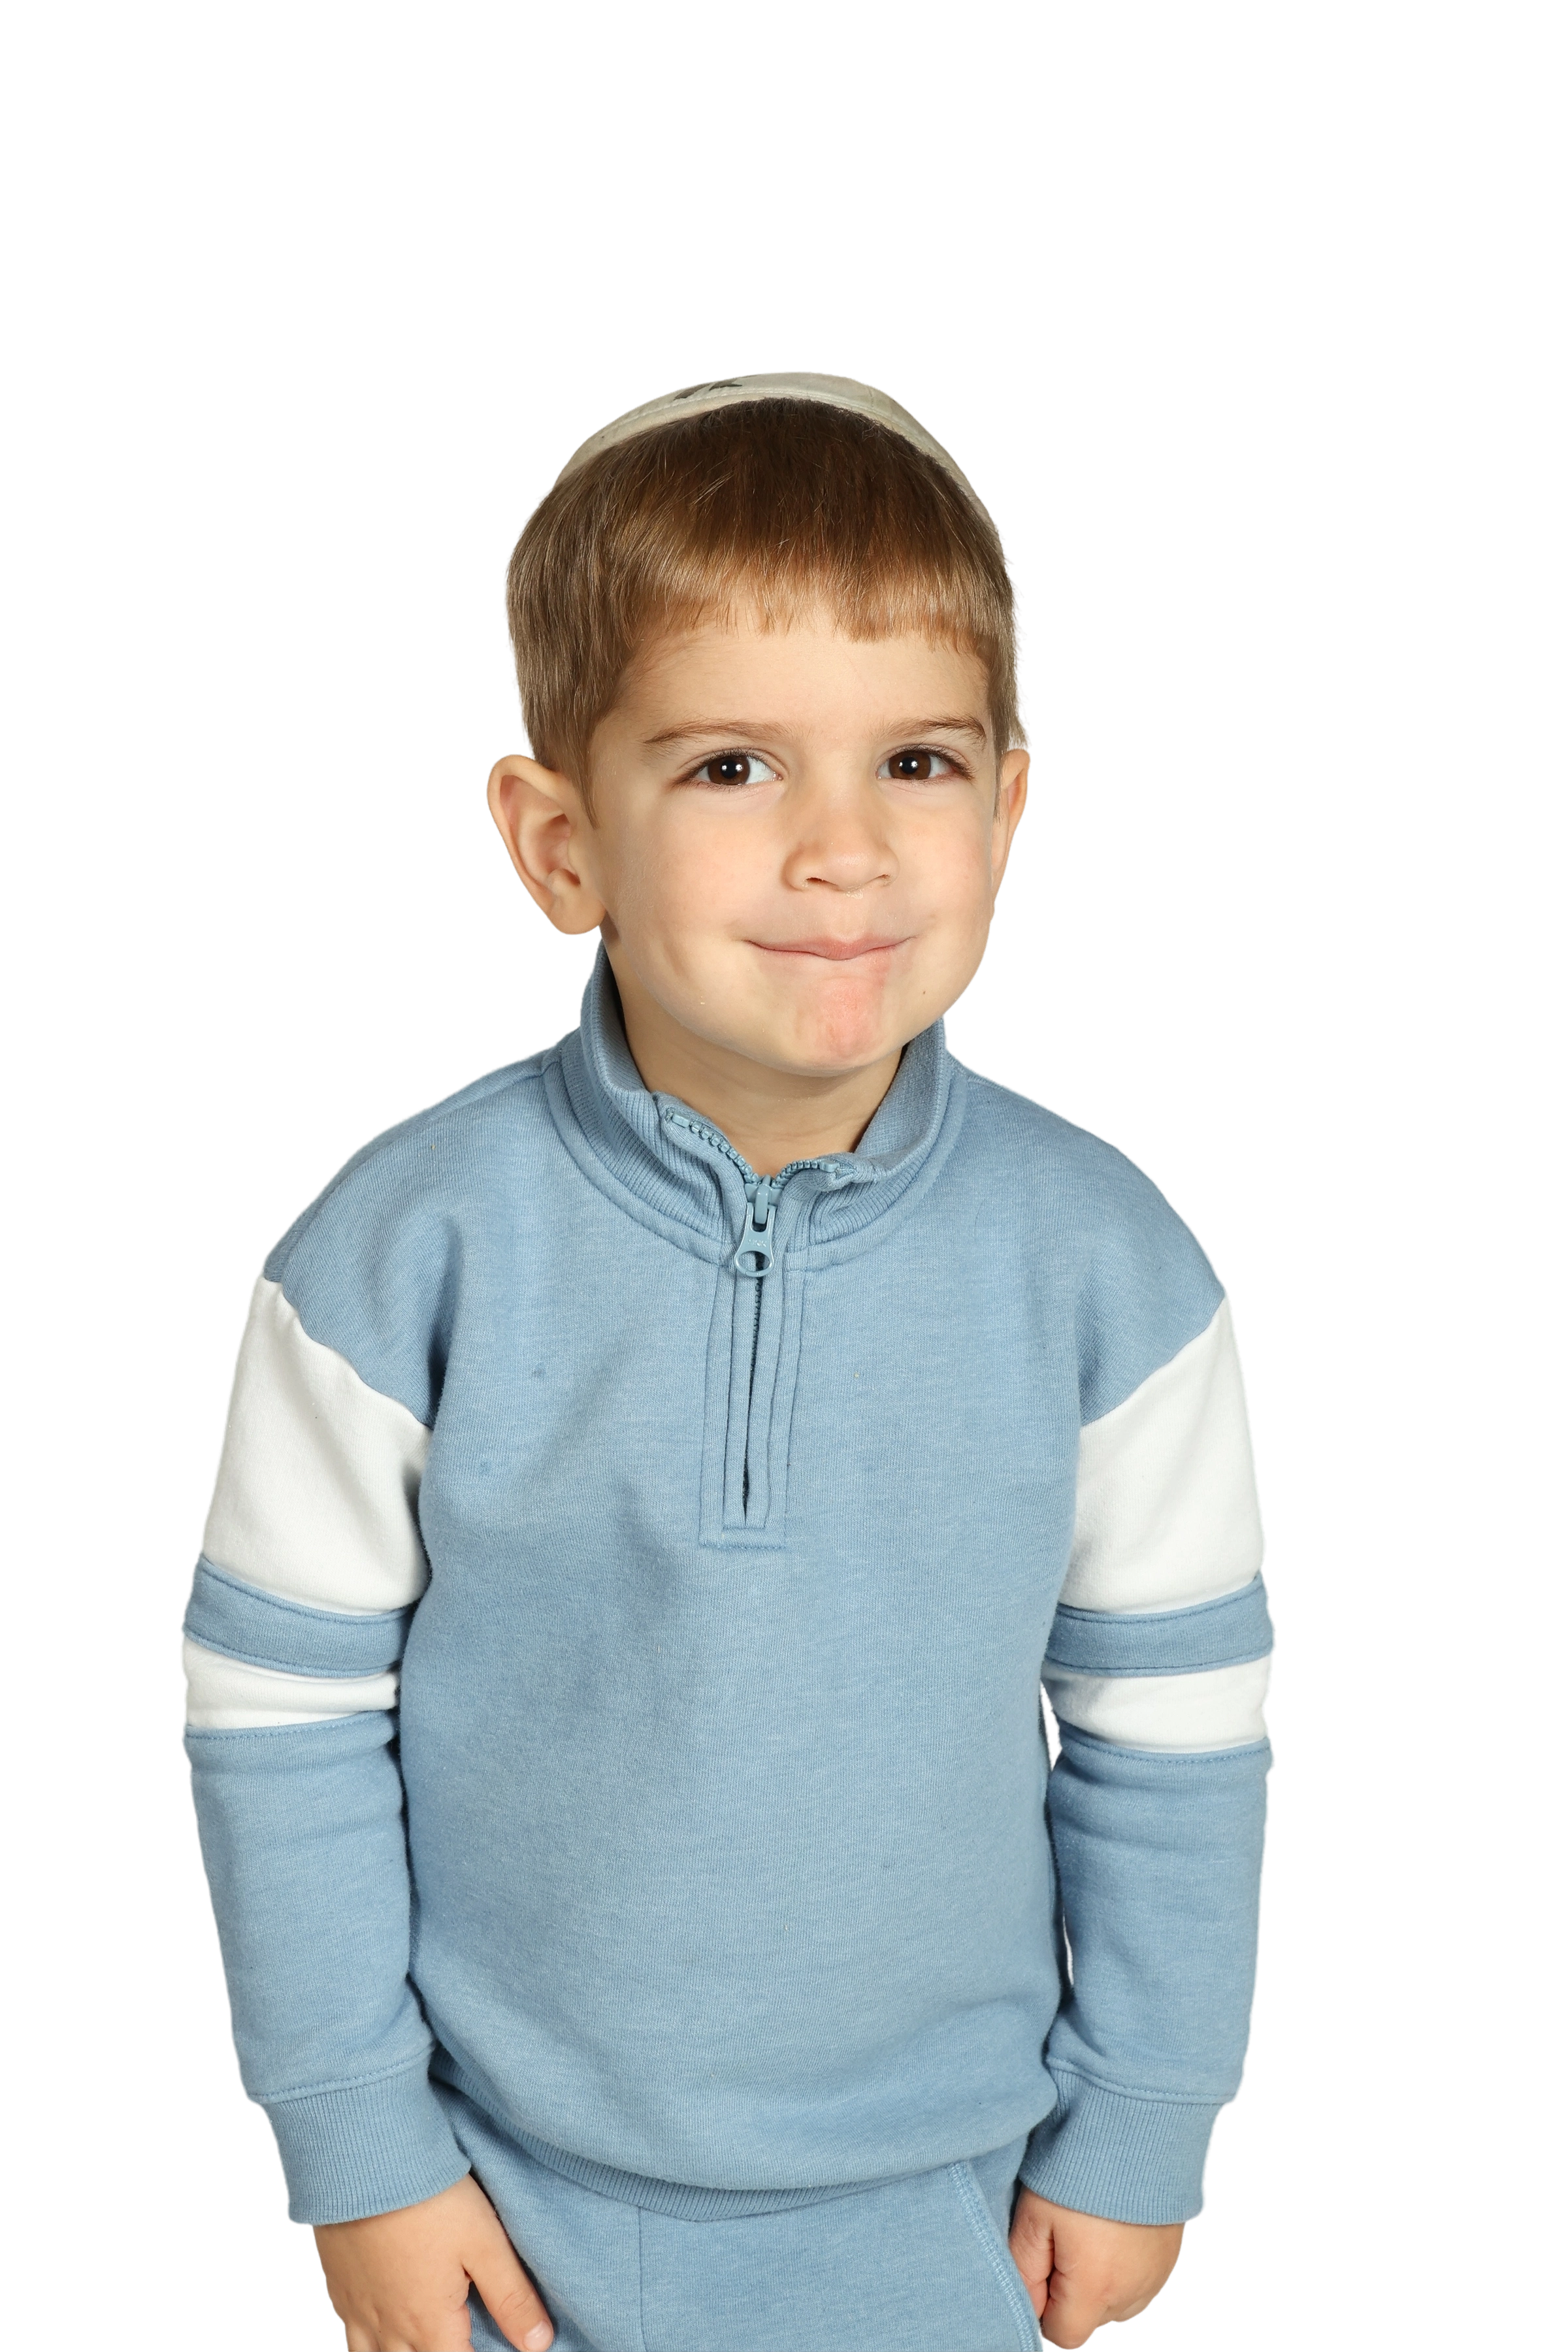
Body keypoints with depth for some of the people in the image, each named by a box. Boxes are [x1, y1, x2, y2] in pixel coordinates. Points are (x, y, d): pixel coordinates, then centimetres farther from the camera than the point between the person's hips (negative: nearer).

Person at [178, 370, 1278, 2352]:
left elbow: (1172, 1724, -3)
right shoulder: (401, 1255, -18)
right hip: (509, 2186, 0)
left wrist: (1139, 2127, 3)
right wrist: (352, 2142, -4)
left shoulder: (1104, 1265, -15)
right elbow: (282, 1708, -8)